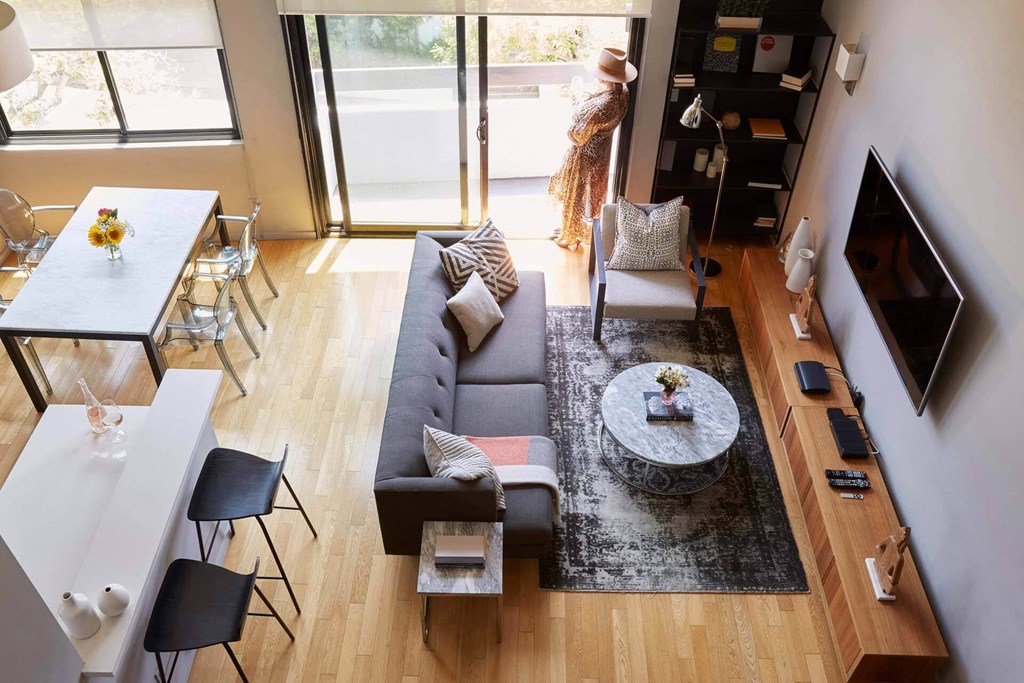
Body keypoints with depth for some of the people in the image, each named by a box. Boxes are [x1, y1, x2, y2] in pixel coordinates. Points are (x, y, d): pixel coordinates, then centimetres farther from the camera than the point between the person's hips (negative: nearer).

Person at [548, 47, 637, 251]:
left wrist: (579, 106, -20)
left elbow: (576, 136, -29)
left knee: (575, 196, 15)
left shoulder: (601, 106, -39)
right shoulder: (622, 92, -13)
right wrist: (586, 101, -6)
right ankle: (589, 232, 50)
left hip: (585, 155, -8)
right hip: (601, 150, 8)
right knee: (593, 192, 28)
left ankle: (571, 237, 36)